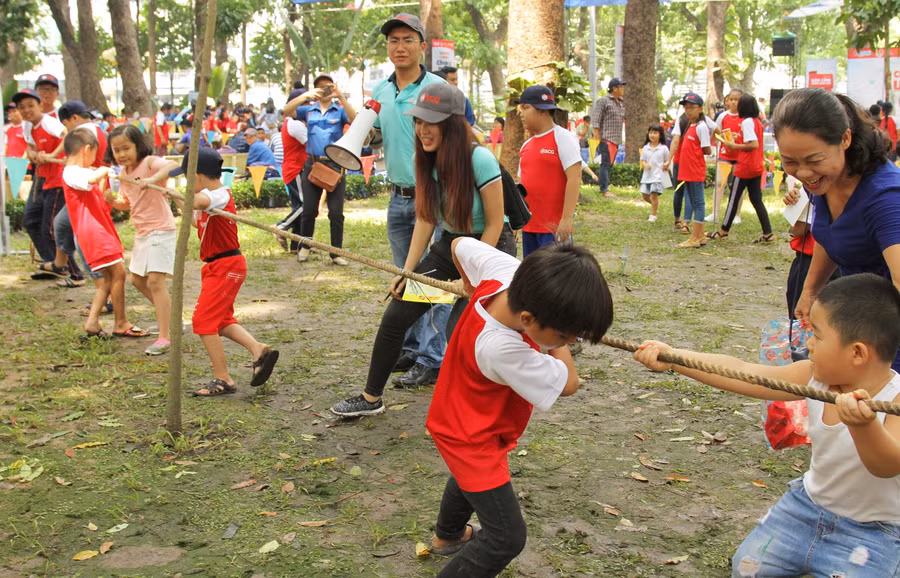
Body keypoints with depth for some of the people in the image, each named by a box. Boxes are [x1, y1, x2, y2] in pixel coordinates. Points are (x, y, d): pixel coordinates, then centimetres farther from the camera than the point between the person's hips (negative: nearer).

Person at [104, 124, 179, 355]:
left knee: (155, 281, -15)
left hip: (160, 230, -9)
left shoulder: (149, 162, -15)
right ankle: (170, 316, 35)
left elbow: (172, 165, -35)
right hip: (141, 232, 10)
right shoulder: (123, 173, 9)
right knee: (138, 280, 18)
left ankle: (164, 338, -12)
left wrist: (152, 179, -49)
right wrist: (112, 201, -1)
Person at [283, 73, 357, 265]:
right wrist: (306, 95, -23)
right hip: (312, 164, 1)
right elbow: (287, 111, -7)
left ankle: (336, 252, 9)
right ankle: (304, 247, 25)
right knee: (309, 210, 6)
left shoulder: (340, 111, 4)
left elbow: (355, 120, -16)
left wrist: (341, 97, -28)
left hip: (335, 165, -1)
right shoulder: (308, 110, 9)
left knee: (336, 212, 0)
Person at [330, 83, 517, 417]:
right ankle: (371, 398, 19)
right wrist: (407, 271, -5)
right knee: (395, 316, 2)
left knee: (459, 329, -21)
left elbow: (495, 224, -18)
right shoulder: (426, 160, -5)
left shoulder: (479, 160, -25)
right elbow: (425, 220, 2)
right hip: (449, 245, 6)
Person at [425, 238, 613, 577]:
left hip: (465, 418, 9)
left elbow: (460, 244, -6)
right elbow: (568, 383, -31)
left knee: (470, 473, 37)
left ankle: (448, 536, 64)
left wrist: (472, 286, 12)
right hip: (471, 436, -9)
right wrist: (558, 339, -16)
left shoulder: (504, 270, -28)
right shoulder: (500, 349, -46)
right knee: (508, 537, -9)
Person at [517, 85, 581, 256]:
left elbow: (574, 179, -15)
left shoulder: (562, 138, -7)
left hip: (555, 228, -8)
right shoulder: (526, 145, 15)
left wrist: (567, 218, -21)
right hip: (529, 226, 8)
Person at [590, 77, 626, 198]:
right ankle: (604, 189, -9)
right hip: (606, 138, -8)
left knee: (609, 164, 9)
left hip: (616, 140, 8)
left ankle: (603, 187, 14)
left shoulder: (621, 103, 17)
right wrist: (597, 136, -16)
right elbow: (595, 120, -10)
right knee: (606, 164, -9)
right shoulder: (603, 101, -6)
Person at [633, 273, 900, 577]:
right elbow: (741, 373, -13)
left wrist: (863, 425, -64)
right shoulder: (815, 376, -11)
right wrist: (672, 357, -20)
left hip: (871, 532, -6)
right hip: (808, 503, 6)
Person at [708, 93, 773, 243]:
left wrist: (735, 146, -15)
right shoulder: (758, 122, 11)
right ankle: (768, 233, 5)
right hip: (757, 167, 8)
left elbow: (754, 145, -22)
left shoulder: (746, 122, -15)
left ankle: (723, 232, 12)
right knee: (756, 200, 10)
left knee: (734, 198, 3)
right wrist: (739, 139, 12)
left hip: (745, 167, -8)